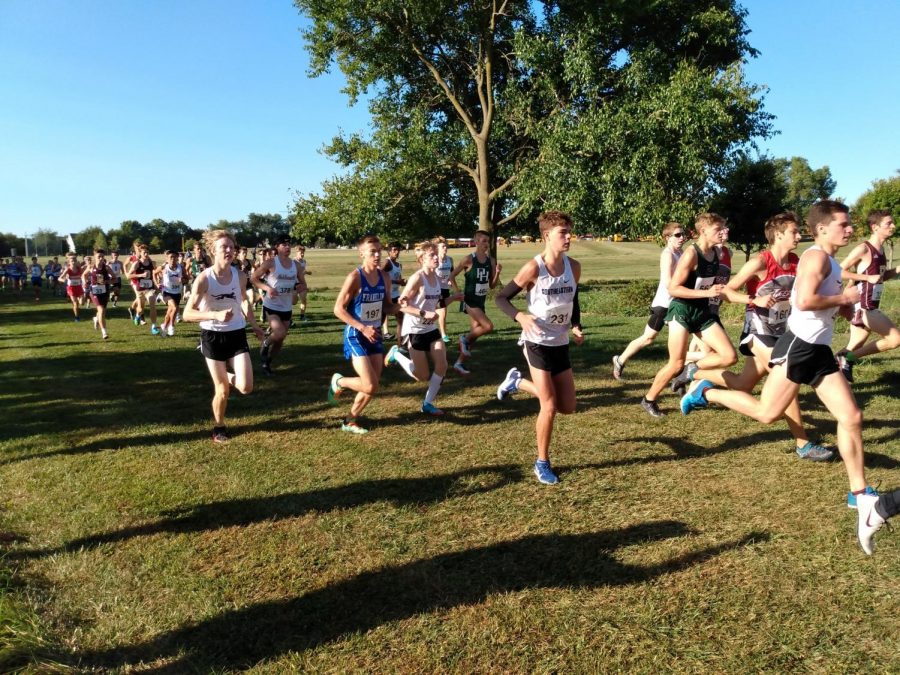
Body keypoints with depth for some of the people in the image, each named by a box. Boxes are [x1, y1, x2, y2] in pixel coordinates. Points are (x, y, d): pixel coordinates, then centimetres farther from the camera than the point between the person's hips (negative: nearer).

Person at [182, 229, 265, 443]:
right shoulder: (204, 279, -16)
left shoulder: (240, 276, -3)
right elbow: (187, 313, -17)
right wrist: (215, 315, -31)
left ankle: (230, 376, 29)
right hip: (213, 337, -3)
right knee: (222, 390, 2)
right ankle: (218, 427, 28)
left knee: (246, 387, -7)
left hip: (237, 335, 3)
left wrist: (254, 326, 17)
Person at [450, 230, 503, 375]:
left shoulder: (491, 261, 3)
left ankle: (459, 363, 21)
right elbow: (452, 276, -6)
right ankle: (465, 339, 5)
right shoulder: (469, 259, -12)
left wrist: (497, 272, -10)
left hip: (481, 301, 7)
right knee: (488, 326, -21)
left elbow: (492, 285, 6)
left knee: (474, 332, 9)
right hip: (470, 301, -7)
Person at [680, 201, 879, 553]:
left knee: (851, 417, 5)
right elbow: (804, 301, -26)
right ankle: (706, 392, 13)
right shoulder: (816, 256, -12)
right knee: (767, 413, -5)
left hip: (819, 350, 9)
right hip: (798, 346, -9)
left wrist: (847, 303, 12)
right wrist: (843, 298, -13)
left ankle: (859, 493, 13)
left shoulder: (829, 261, 19)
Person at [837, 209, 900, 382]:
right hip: (862, 307, -9)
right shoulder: (863, 249, -14)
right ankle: (848, 357, -4)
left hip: (870, 307, 9)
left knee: (853, 351, 11)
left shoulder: (881, 249, 12)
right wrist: (868, 278, -19)